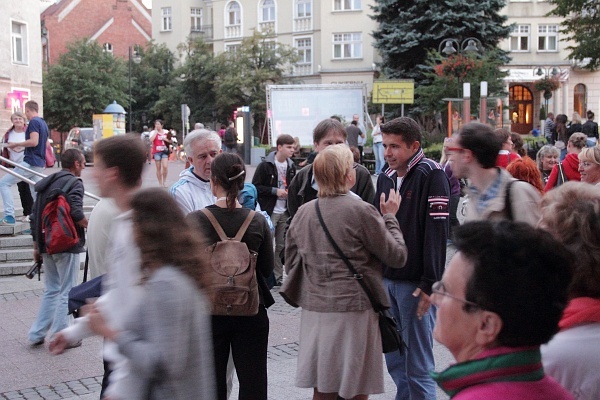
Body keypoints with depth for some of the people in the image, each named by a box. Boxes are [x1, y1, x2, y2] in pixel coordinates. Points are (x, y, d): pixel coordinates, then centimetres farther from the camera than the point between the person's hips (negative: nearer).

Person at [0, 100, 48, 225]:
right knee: (36, 194, 10)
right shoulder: (43, 123, 18)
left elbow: (34, 142, -22)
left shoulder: (33, 122, -11)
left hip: (30, 162, -9)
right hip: (40, 163, 9)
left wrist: (16, 144, -11)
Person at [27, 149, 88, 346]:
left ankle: (37, 334, 17)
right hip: (67, 245, -8)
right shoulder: (74, 183, -10)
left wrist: (36, 246, 19)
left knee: (51, 290, 18)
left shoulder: (45, 183, 14)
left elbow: (34, 216, 15)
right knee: (66, 292, 2)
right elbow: (76, 213, -24)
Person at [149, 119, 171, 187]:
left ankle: (164, 181, 7)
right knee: (158, 168, 3)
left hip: (164, 151, 1)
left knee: (165, 166, -13)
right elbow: (151, 140, -18)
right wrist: (156, 131, -12)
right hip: (156, 152, -1)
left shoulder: (166, 132, 8)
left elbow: (170, 141, 14)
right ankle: (160, 183, 11)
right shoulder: (153, 132, 1)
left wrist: (165, 139, -6)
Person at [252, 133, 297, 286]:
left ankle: (278, 277, 18)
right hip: (269, 212, -6)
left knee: (281, 246, 10)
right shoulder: (265, 166, -9)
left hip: (285, 212, 6)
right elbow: (255, 186, -12)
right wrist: (275, 191, -17)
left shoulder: (291, 166, 9)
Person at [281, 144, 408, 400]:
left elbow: (290, 263, 12)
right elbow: (397, 256, -5)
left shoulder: (303, 213, 5)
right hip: (353, 311, -6)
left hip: (314, 311, 6)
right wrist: (390, 217, 7)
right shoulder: (361, 211, -12)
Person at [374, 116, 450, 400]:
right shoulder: (386, 176, 11)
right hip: (386, 280, 7)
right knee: (394, 361, 13)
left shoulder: (431, 175, -10)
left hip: (415, 283, -7)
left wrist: (429, 283, -18)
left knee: (418, 367, -1)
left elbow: (437, 233, -15)